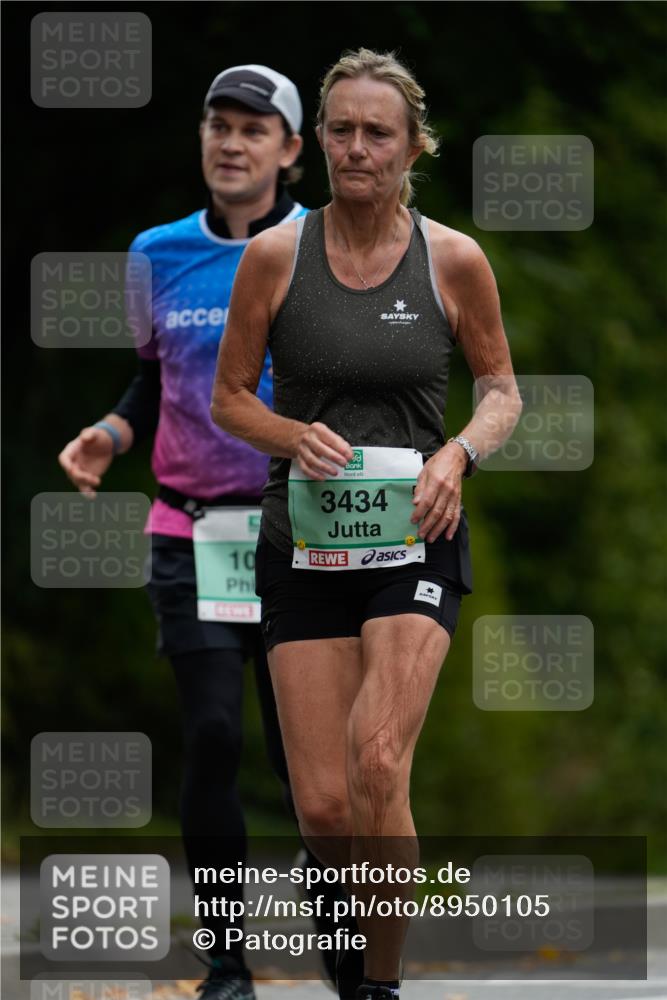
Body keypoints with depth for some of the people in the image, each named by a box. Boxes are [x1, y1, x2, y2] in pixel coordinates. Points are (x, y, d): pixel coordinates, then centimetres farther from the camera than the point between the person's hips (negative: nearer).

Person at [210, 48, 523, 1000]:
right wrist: (296, 435, -13)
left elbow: (502, 388, 11)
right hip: (306, 543, 1)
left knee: (377, 767, -22)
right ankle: (388, 903, 28)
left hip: (416, 538, -1)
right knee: (324, 806, -4)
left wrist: (458, 452, -9)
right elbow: (230, 395, 7)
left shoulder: (454, 259, -1)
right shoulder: (275, 255, -1)